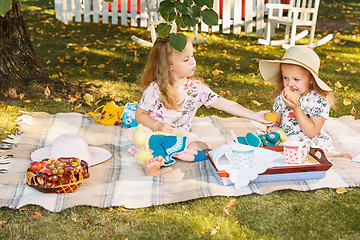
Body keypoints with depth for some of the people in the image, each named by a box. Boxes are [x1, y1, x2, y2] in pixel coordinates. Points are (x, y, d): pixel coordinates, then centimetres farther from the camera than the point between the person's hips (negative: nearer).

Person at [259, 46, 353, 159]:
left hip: (312, 144, -6)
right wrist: (273, 127, -10)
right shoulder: (282, 97, 5)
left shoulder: (319, 101, -11)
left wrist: (296, 108, -23)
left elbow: (311, 133, -17)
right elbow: (276, 120, 15)